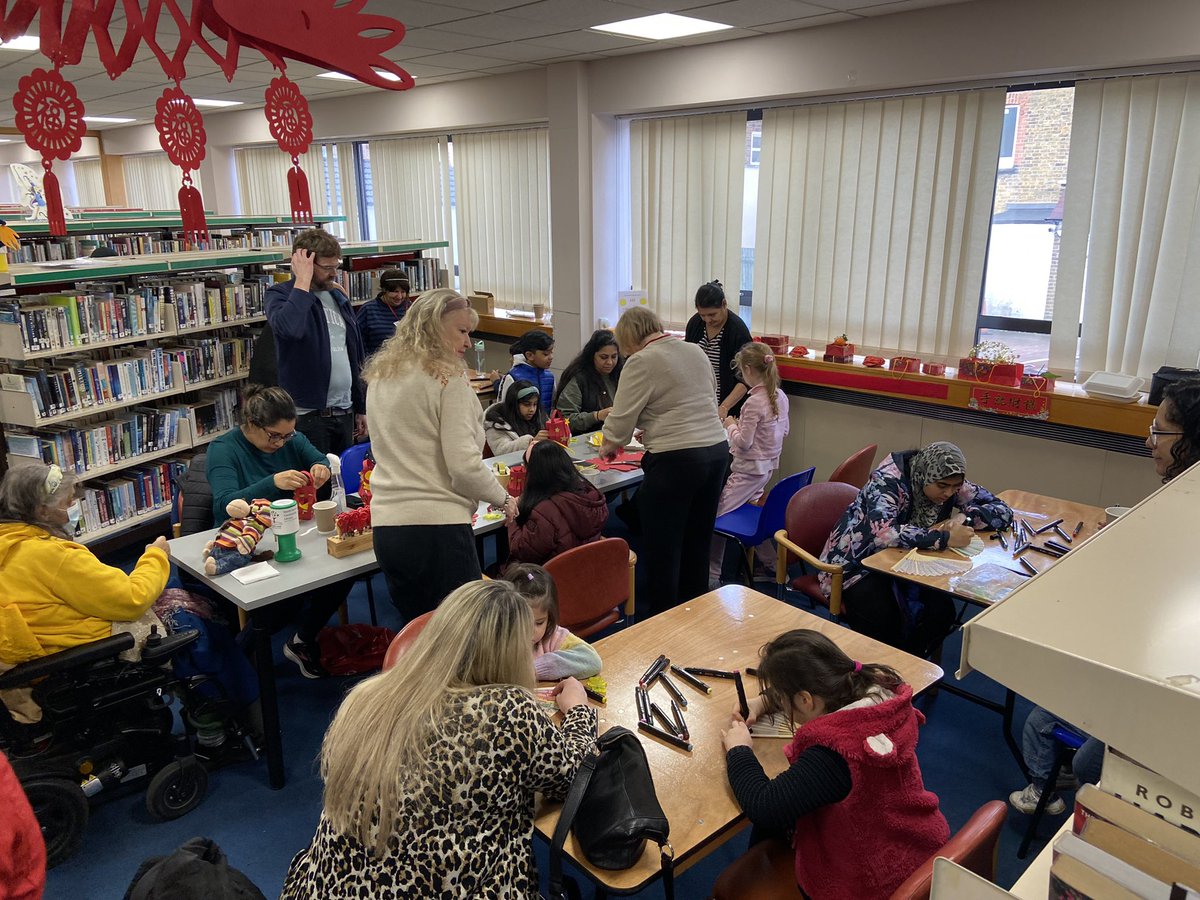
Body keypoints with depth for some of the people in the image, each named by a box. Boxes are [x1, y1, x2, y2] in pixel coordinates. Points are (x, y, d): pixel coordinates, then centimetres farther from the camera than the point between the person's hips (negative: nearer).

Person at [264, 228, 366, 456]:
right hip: (308, 415, -6)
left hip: (344, 412, 6)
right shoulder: (280, 294, -5)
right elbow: (288, 328, -31)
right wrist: (302, 281, -19)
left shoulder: (338, 296, 14)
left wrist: (360, 408, 18)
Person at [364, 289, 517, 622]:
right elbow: (463, 463, -15)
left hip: (385, 526, 8)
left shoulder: (379, 376, 14)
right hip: (437, 525, -7)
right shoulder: (448, 377, -9)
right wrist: (504, 500, 0)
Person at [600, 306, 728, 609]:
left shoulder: (642, 362, -9)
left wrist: (608, 446, 12)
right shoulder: (696, 350, 13)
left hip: (676, 460, -8)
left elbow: (621, 419, -8)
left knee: (660, 549, 5)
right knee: (697, 541, 18)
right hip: (717, 450, 8)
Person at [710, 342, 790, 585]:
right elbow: (784, 430, 15)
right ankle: (772, 563, 28)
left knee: (714, 513, -3)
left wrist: (731, 426, -2)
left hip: (749, 469, -9)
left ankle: (711, 576, 1)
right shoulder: (780, 396, 3)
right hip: (768, 466, 9)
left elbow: (743, 443, -20)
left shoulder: (753, 403, -22)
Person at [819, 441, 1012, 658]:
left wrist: (964, 517, -23)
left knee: (941, 611, -20)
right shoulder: (889, 480, -25)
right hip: (856, 562, -6)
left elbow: (1003, 511, -3)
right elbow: (883, 532, -41)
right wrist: (945, 538, -39)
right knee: (884, 623, -30)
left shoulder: (951, 485, -7)